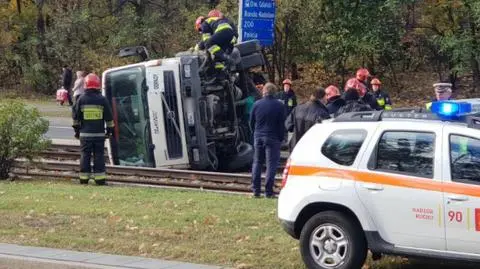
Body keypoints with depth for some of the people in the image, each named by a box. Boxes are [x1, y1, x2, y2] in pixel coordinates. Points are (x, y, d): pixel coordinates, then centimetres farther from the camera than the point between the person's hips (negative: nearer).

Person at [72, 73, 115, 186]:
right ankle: (99, 178, 1)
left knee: (85, 155, 6)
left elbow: (75, 116, 7)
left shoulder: (81, 99, 0)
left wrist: (76, 129, 18)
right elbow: (109, 117, 3)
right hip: (99, 133, 0)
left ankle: (84, 178, 7)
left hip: (85, 134, 0)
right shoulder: (102, 100, -1)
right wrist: (110, 129, 14)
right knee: (99, 155, 3)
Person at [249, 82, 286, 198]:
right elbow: (282, 124, -4)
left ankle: (256, 190, 9)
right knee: (271, 164, 0)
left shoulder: (257, 104, 2)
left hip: (258, 137, 3)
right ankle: (268, 191, -4)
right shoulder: (279, 105, -6)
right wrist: (281, 138, 4)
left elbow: (251, 122, 8)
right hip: (273, 138, -3)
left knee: (257, 163, 11)